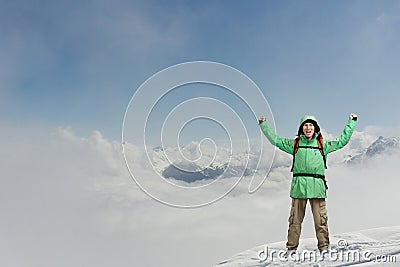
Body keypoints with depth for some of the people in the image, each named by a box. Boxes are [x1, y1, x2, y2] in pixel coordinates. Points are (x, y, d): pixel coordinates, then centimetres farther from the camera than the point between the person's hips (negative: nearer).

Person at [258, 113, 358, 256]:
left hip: (317, 186, 0)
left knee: (320, 219, -1)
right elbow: (275, 139, 18)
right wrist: (263, 124, 18)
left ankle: (324, 248, 9)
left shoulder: (322, 144, 14)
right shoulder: (294, 144, 13)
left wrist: (352, 122, 21)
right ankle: (291, 247, 10)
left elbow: (342, 140, 19)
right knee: (295, 219, 1)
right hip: (299, 185, 0)